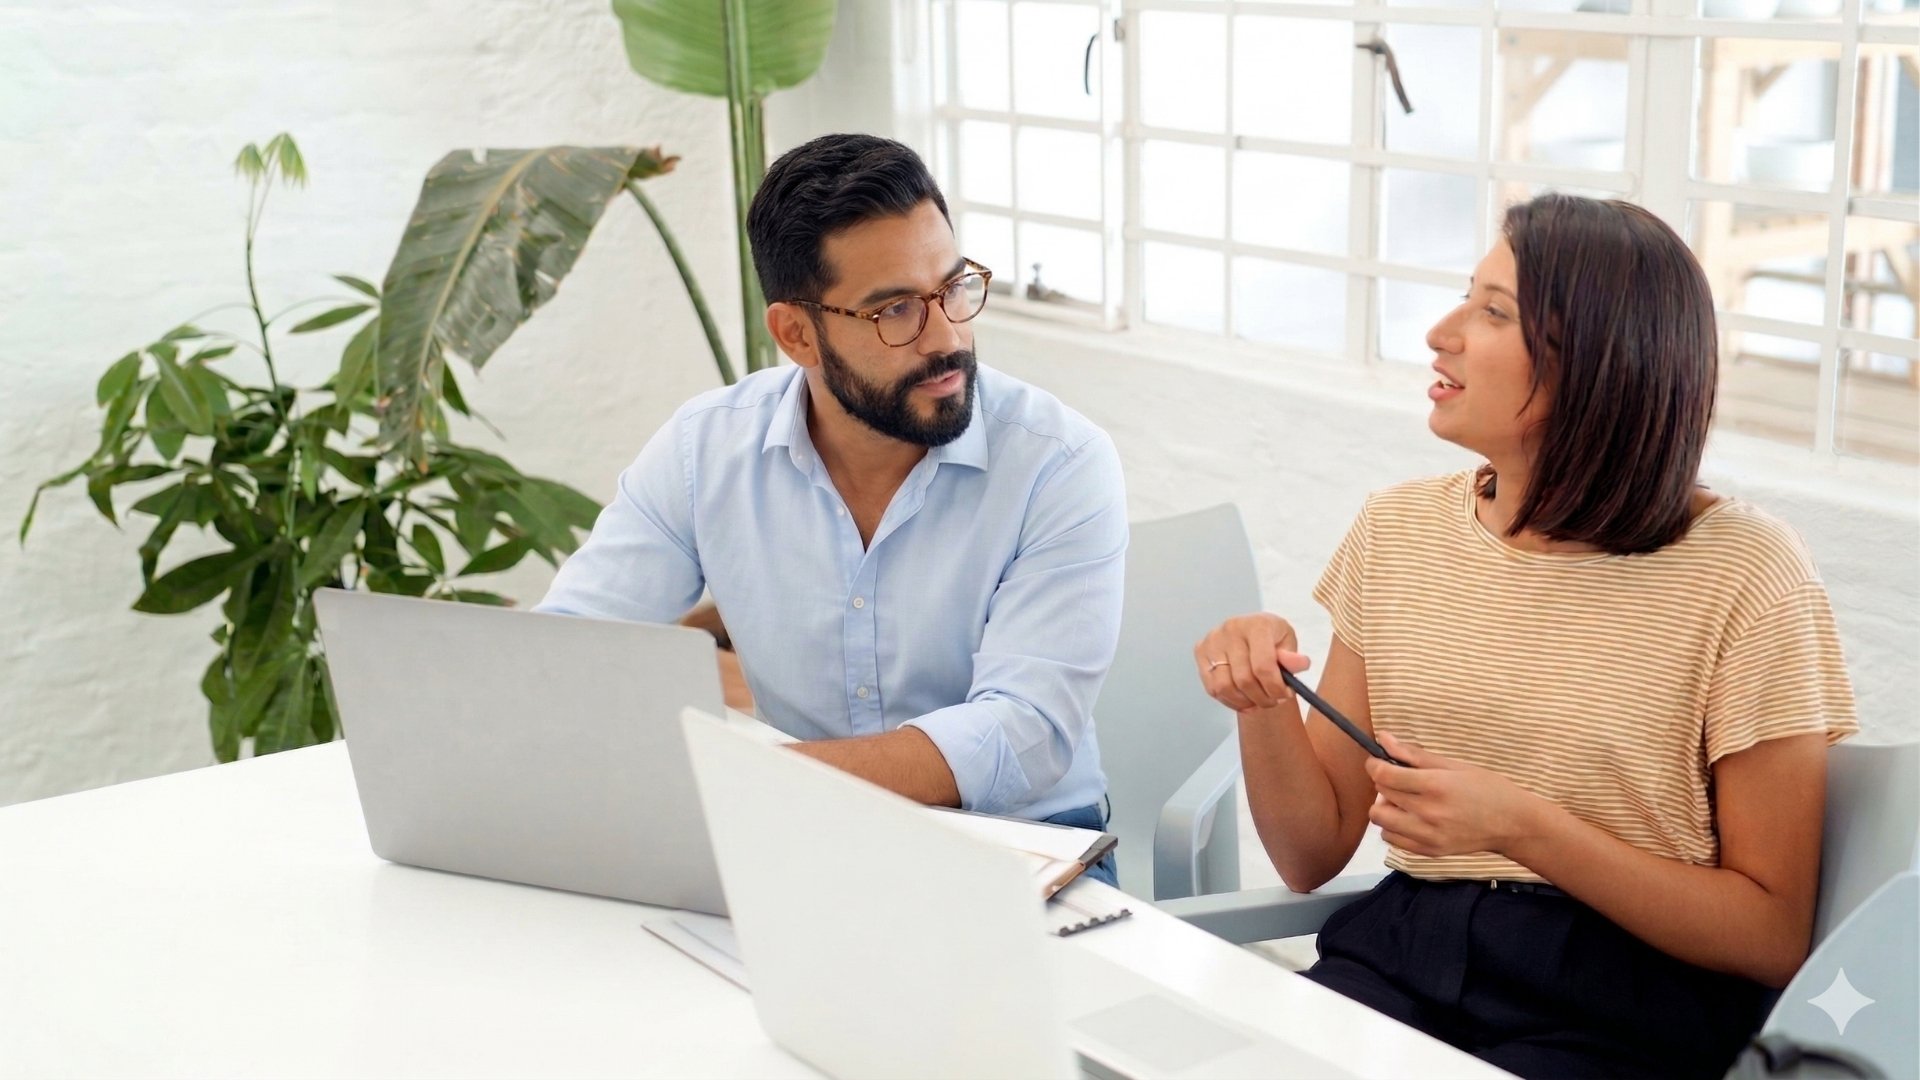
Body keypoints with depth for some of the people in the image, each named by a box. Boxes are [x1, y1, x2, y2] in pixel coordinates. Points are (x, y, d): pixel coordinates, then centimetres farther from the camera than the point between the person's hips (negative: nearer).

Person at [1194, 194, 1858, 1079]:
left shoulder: (1742, 576, -8)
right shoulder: (1395, 532, 6)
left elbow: (1774, 937, -6)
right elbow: (1314, 856, 8)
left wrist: (1520, 826, -18)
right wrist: (1263, 706, -12)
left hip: (1625, 1006, -3)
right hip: (1399, 954, 4)